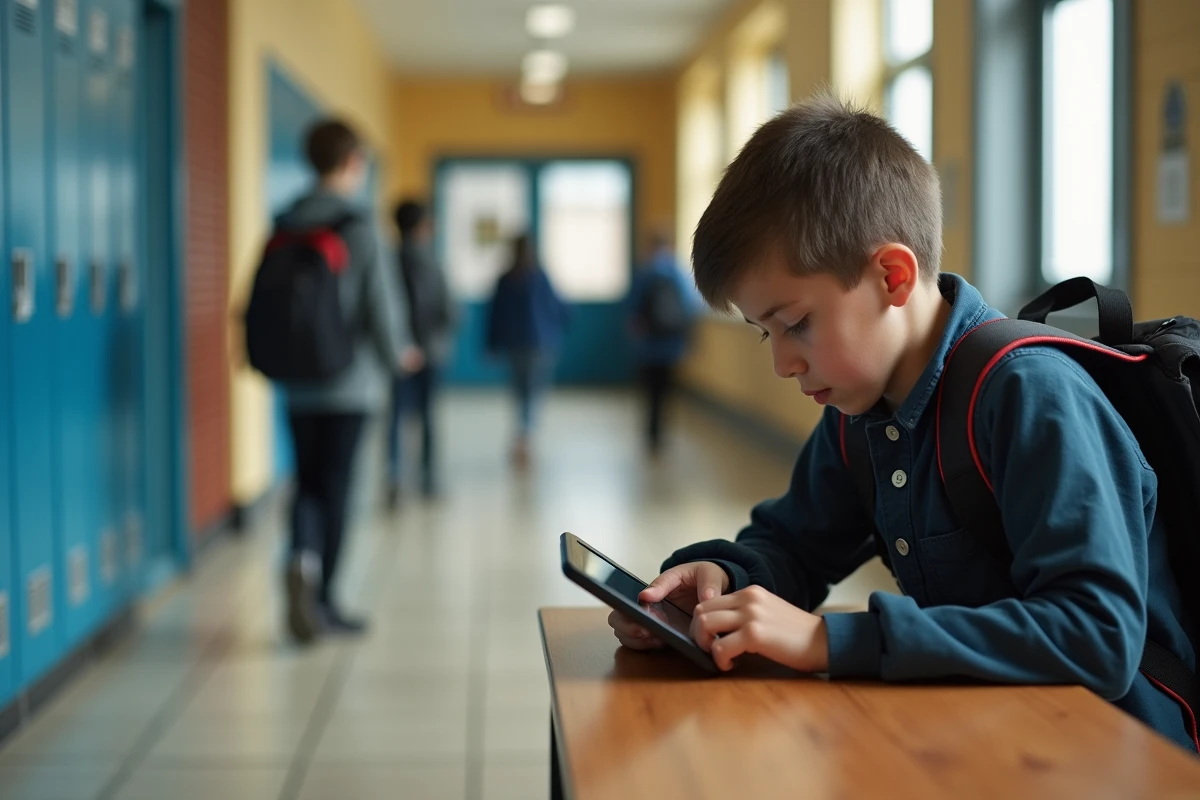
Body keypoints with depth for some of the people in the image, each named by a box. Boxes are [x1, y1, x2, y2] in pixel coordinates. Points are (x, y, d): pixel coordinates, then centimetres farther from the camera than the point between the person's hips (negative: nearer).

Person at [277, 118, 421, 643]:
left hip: (298, 384, 4)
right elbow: (380, 304, -12)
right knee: (335, 486, 3)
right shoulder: (357, 228, -12)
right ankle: (323, 598, 7)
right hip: (351, 382, -4)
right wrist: (396, 357, 6)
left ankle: (302, 561, -15)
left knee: (309, 483, 11)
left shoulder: (284, 227, 3)